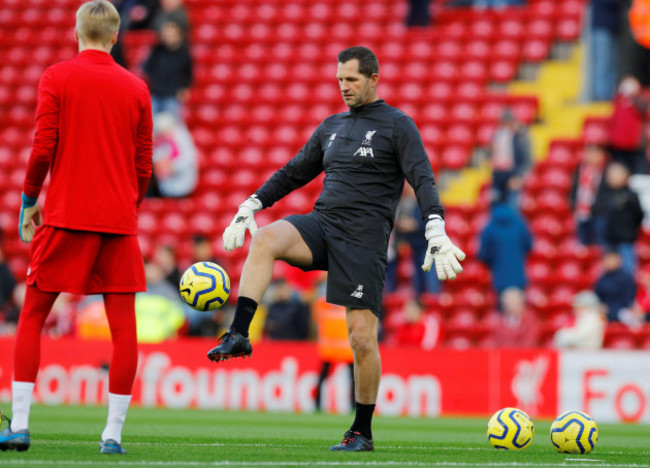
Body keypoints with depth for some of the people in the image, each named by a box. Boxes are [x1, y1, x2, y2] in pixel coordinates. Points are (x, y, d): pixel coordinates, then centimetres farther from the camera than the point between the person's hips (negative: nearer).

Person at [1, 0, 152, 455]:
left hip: (66, 214, -1)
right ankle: (113, 434, -1)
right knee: (123, 325, 3)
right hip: (118, 219, 2)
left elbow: (43, 148, -6)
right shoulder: (135, 87, 7)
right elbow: (144, 164, 8)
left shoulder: (57, 77, 0)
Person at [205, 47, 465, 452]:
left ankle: (362, 432, 6)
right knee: (266, 238, -28)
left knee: (362, 336, -7)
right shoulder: (332, 127, 19)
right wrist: (251, 206, 18)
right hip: (321, 223, 5)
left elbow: (423, 180, -9)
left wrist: (437, 232, -22)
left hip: (364, 236, -5)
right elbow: (294, 173, 27)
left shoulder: (397, 125, 1)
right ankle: (239, 336, -33)